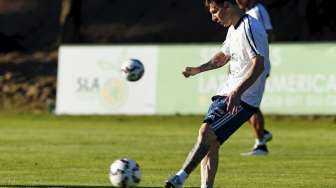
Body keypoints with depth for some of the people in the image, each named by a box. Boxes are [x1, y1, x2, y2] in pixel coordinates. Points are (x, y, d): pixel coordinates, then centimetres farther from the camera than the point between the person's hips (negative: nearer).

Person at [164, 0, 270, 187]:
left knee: (206, 132, -20)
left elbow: (259, 65, -22)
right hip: (227, 93, 10)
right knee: (210, 141, 3)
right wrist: (199, 69, 17)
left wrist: (238, 92, -30)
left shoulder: (250, 27, -15)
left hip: (243, 99, -10)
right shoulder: (233, 29, 17)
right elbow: (223, 57, 33)